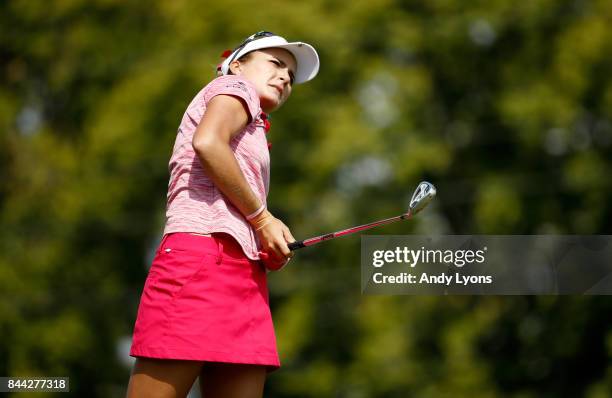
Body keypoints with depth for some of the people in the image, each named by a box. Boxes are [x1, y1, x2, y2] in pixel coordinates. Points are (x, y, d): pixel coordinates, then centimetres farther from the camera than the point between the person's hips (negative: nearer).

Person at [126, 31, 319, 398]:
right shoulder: (236, 87, 11)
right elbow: (207, 143, -12)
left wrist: (269, 248, 4)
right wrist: (263, 218, -7)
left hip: (243, 271, 9)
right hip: (203, 252, -9)